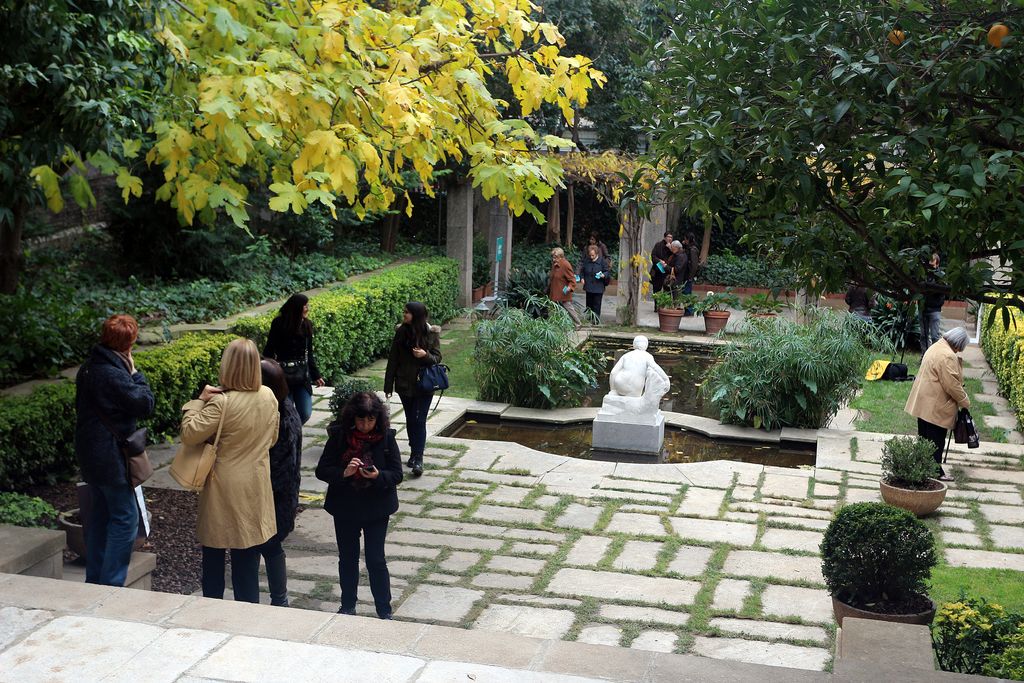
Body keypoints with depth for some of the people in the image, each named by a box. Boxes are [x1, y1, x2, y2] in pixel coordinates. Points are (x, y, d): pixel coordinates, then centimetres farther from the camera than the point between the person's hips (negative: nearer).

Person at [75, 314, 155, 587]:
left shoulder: (88, 368, 7)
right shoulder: (113, 375, -23)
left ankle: (94, 580, 27)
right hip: (111, 457, -10)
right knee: (125, 517, -2)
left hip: (91, 452, 10)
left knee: (101, 511, 19)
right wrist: (135, 373, -9)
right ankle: (111, 585, -1)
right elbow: (145, 404, -18)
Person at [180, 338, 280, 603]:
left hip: (223, 490, -4)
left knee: (214, 554, 13)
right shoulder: (269, 397, -3)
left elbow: (189, 434, -20)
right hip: (255, 489, 4)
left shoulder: (221, 402, -21)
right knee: (248, 558, 13)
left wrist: (199, 400, -11)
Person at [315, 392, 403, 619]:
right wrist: (343, 473, -26)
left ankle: (384, 611, 16)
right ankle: (347, 607, 32)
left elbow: (397, 474, -8)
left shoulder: (386, 437, -10)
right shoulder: (339, 436, -9)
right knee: (347, 558, 15)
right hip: (345, 508, 2)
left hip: (376, 508, -2)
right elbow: (322, 470, -8)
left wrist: (378, 476, -28)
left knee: (376, 560, 1)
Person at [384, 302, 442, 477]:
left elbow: (437, 358, -2)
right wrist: (388, 385, 3)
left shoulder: (431, 334, -7)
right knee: (410, 420, 12)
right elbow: (393, 359, 3)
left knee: (420, 420, -7)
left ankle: (418, 458, -8)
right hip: (405, 384, 3)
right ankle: (414, 452, 26)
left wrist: (425, 355, -25)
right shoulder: (401, 332, -1)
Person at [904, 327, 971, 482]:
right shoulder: (947, 356, -21)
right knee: (936, 440, -1)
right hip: (936, 406, -10)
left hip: (923, 402, 10)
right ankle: (936, 472, 6)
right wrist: (965, 401, -7)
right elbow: (952, 385, -21)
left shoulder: (936, 347, 11)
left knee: (924, 437, 16)